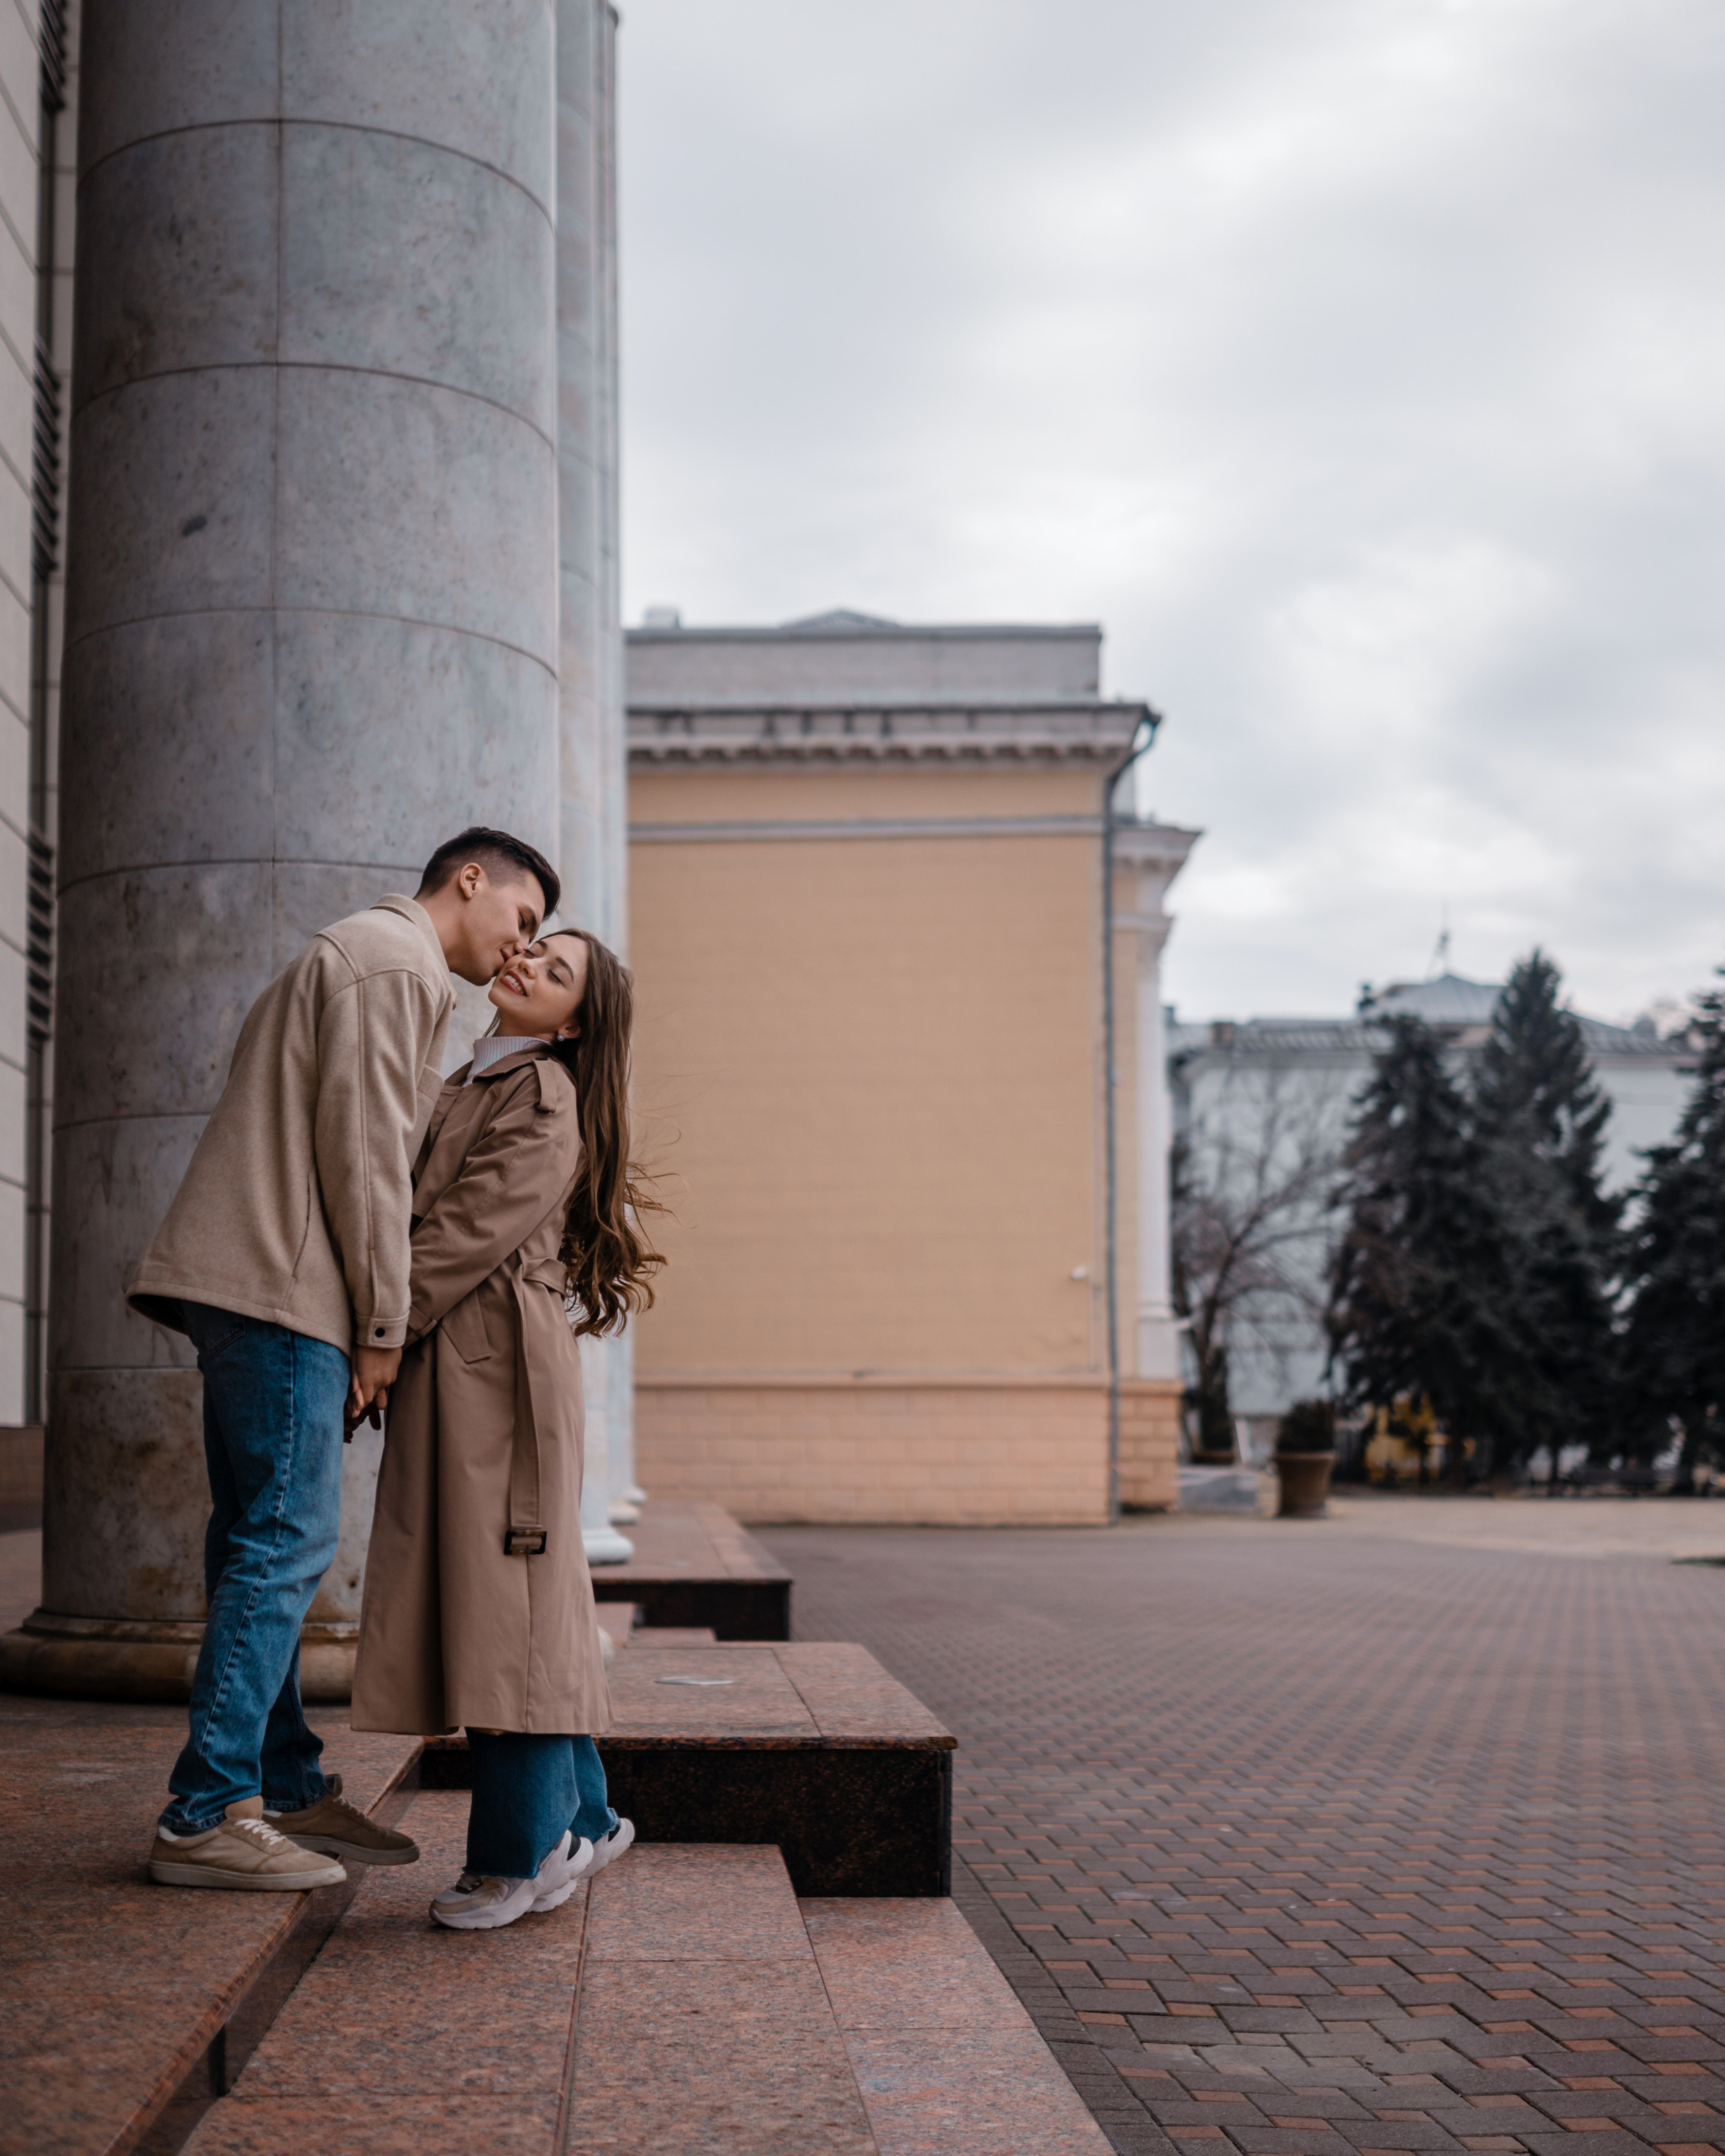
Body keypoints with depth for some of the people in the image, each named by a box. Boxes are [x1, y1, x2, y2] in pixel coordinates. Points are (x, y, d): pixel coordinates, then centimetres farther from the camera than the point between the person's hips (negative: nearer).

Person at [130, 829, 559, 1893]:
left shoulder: (356, 958, 28)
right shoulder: (396, 961, -5)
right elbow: (361, 1148, -15)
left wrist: (372, 1324, 15)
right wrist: (385, 1325, -11)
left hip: (242, 1287, 11)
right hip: (279, 1287, -11)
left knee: (262, 1544, 11)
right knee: (287, 1542, -10)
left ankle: (289, 1788, 17)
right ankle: (206, 1817, -8)